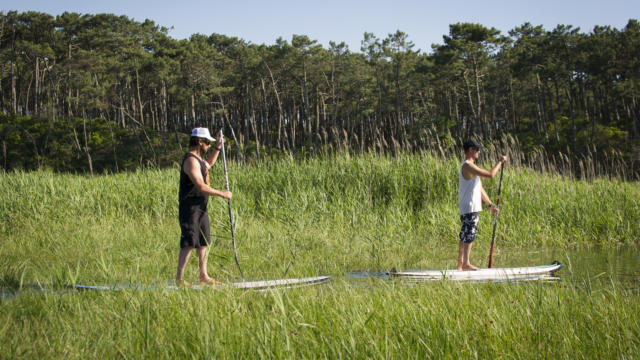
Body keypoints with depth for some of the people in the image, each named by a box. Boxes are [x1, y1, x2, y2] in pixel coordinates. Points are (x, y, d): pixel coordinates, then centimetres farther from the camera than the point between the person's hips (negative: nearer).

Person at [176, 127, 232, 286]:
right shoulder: (191, 160, -17)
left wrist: (218, 147, 29)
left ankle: (204, 276, 17)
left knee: (203, 242, 12)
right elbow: (201, 187, -23)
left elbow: (208, 164, 40)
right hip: (190, 208, -10)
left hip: (201, 208, 10)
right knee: (189, 243, -10)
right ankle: (179, 278, -7)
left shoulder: (198, 159, 15)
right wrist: (222, 194, -13)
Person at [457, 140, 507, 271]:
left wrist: (490, 204, 21)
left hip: (472, 207, 10)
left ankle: (460, 263, 14)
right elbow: (490, 174, -19)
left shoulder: (471, 166, 20)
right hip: (470, 207, -10)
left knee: (464, 235, 11)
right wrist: (500, 162, -5)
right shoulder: (468, 166, -14)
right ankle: (465, 263, -7)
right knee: (469, 234, -9)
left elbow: (479, 189, 22)